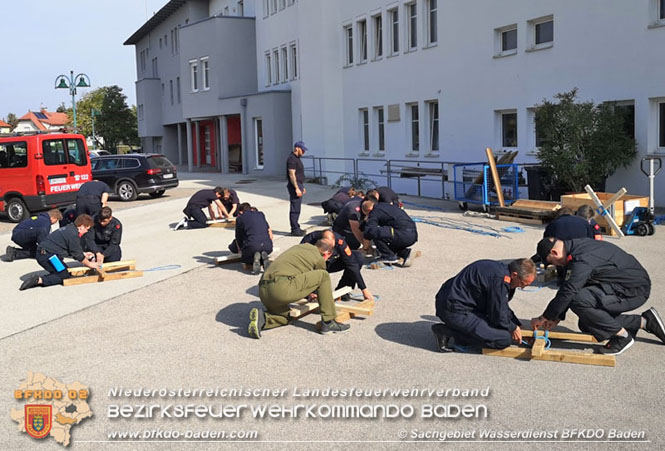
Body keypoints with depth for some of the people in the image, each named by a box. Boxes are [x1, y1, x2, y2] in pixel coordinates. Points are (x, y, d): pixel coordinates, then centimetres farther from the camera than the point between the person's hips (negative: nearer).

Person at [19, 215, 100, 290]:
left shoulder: (69, 228, 16)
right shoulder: (73, 235, -14)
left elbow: (72, 250, 30)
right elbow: (78, 255, -6)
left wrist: (83, 254, 34)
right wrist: (89, 264, 7)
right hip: (48, 255, -10)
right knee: (64, 276, -6)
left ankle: (36, 280, 1)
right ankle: (39, 280, -20)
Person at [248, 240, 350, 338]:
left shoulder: (299, 247, 30)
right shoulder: (319, 259, 9)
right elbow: (322, 279, 26)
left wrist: (308, 292, 58)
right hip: (282, 288, -8)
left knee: (286, 317, 32)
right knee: (323, 275, 5)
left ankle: (262, 318, 2)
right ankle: (328, 322, 6)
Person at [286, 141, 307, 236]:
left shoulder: (297, 158, 18)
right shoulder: (292, 159, -15)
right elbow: (292, 175, -20)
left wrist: (302, 187, 24)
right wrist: (297, 188, -23)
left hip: (298, 185, 10)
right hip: (294, 186, -10)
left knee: (297, 208, 14)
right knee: (295, 209, -8)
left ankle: (296, 227, 21)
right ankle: (294, 229, -5)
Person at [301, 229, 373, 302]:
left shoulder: (339, 240, -30)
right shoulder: (308, 241, -34)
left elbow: (352, 265, -25)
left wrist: (364, 289, -23)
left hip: (331, 263, 2)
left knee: (359, 257, -21)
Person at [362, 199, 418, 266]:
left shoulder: (375, 212, 0)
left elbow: (369, 230, -8)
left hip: (404, 236, -9)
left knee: (374, 232, -12)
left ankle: (390, 256, 1)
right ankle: (405, 252, 12)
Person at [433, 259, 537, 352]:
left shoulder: (500, 268, 10)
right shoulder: (500, 278, -21)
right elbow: (498, 315, -14)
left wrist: (516, 324, 19)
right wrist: (513, 328, 4)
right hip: (455, 310, -11)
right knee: (504, 339, -12)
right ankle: (451, 337, -10)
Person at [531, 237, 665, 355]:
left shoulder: (582, 258, -26)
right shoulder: (577, 247, 5)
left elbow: (568, 292, -28)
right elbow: (569, 288, 12)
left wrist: (543, 318, -17)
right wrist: (557, 317, 10)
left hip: (634, 289, -10)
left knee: (578, 300, -27)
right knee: (586, 325, 11)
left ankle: (622, 336, -9)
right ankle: (644, 321, 15)